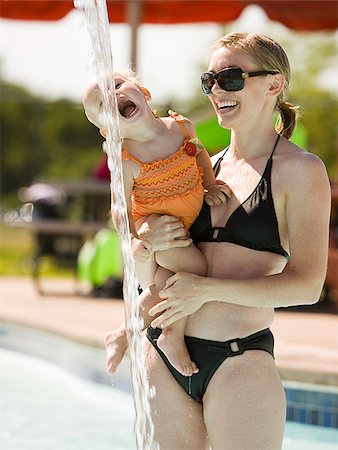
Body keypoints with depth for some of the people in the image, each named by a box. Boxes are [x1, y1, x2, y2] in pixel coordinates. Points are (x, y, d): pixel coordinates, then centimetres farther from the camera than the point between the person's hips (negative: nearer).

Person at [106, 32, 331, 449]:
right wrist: (146, 241, -6)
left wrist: (209, 289, -15)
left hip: (240, 359, -5)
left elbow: (307, 285, -10)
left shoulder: (299, 169, -3)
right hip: (166, 354, 5)